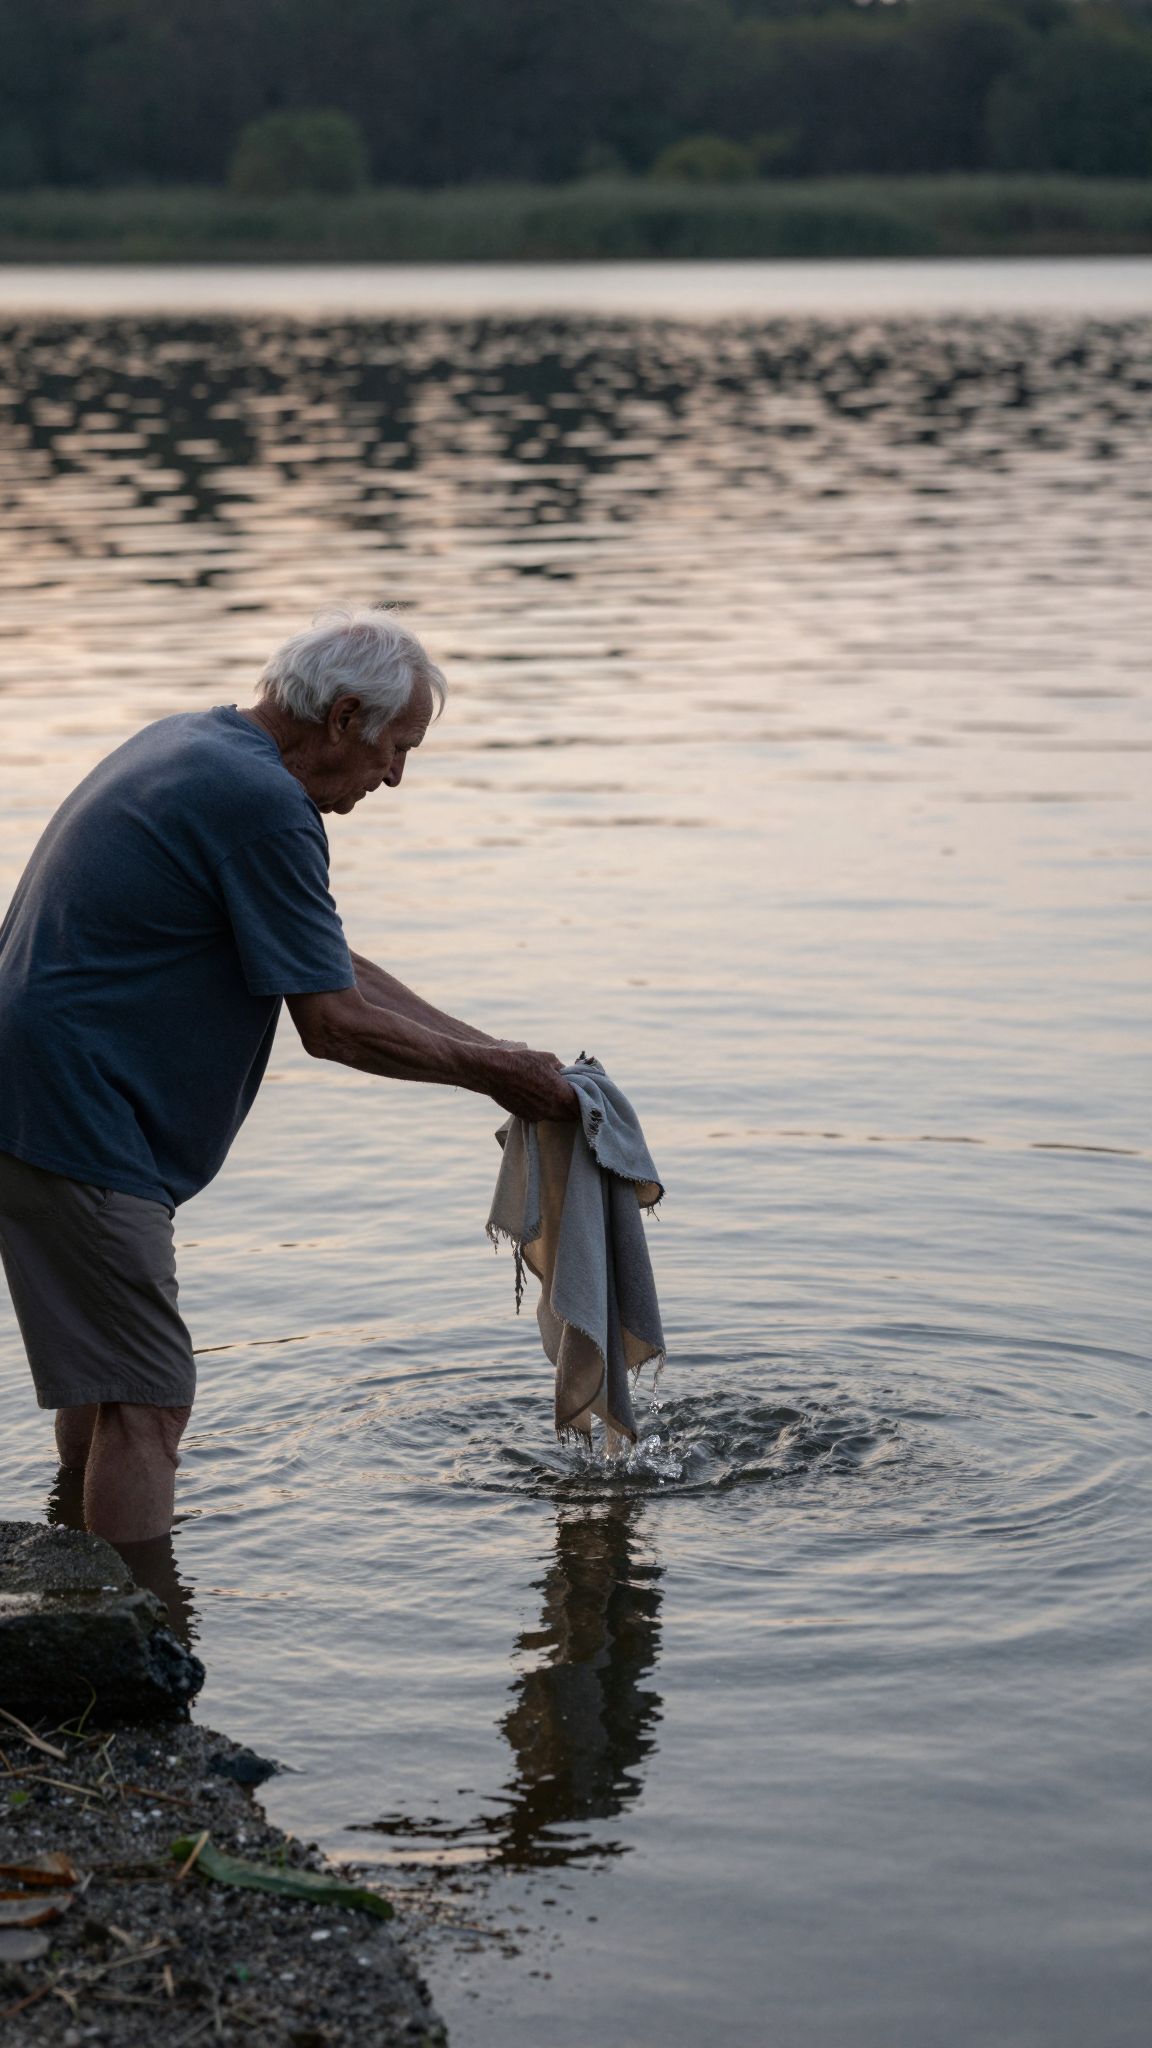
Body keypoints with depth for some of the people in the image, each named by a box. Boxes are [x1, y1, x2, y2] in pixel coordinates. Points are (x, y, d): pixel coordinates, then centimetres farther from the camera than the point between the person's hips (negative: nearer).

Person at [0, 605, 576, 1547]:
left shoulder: (193, 746, 16)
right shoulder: (264, 804, -17)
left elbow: (329, 965, 21)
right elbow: (333, 1024, -14)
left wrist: (495, 1051, 18)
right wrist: (488, 1073, -1)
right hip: (76, 1126, -11)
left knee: (100, 1381, 21)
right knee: (146, 1400, -8)